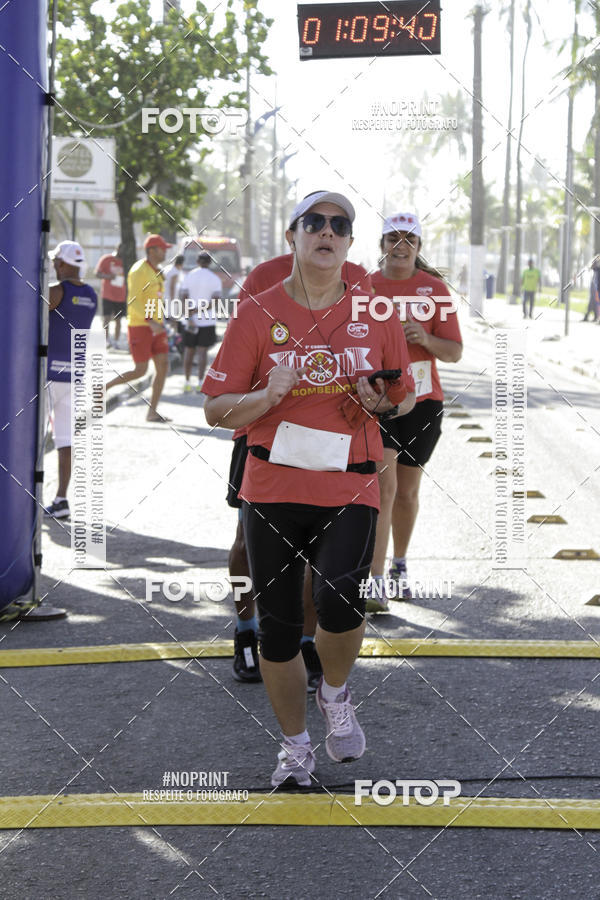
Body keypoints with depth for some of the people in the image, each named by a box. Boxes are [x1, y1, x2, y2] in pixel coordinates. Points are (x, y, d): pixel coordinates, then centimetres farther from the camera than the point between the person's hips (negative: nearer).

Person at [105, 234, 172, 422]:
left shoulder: (156, 271, 15)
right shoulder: (139, 270, -14)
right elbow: (133, 301, -22)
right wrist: (151, 322, -30)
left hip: (155, 325, 8)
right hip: (139, 325, -8)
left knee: (163, 367, -1)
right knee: (140, 371, -8)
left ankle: (152, 412, 2)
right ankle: (105, 387, 10)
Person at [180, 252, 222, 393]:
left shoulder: (188, 276, 0)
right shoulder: (215, 279, -2)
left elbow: (184, 298, -6)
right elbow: (215, 300, -12)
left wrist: (189, 317, -9)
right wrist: (200, 309, -11)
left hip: (191, 320, 1)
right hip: (207, 321, -1)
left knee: (189, 351, 11)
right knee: (202, 352, 1)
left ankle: (187, 382, 12)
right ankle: (200, 383, -3)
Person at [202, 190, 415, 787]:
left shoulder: (376, 314, 6)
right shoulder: (258, 314, 1)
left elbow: (406, 397, 17)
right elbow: (216, 409, 2)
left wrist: (380, 401, -5)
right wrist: (268, 396, -17)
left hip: (349, 490, 0)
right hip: (271, 491, 1)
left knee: (339, 601, -22)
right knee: (277, 625, 5)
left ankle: (335, 694, 10)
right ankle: (295, 744, 26)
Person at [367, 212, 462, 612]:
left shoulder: (434, 288, 1)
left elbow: (455, 352, -2)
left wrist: (425, 339, -19)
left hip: (422, 402, 2)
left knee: (406, 491, 11)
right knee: (383, 485, -16)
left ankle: (399, 566, 34)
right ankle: (376, 583, -18)